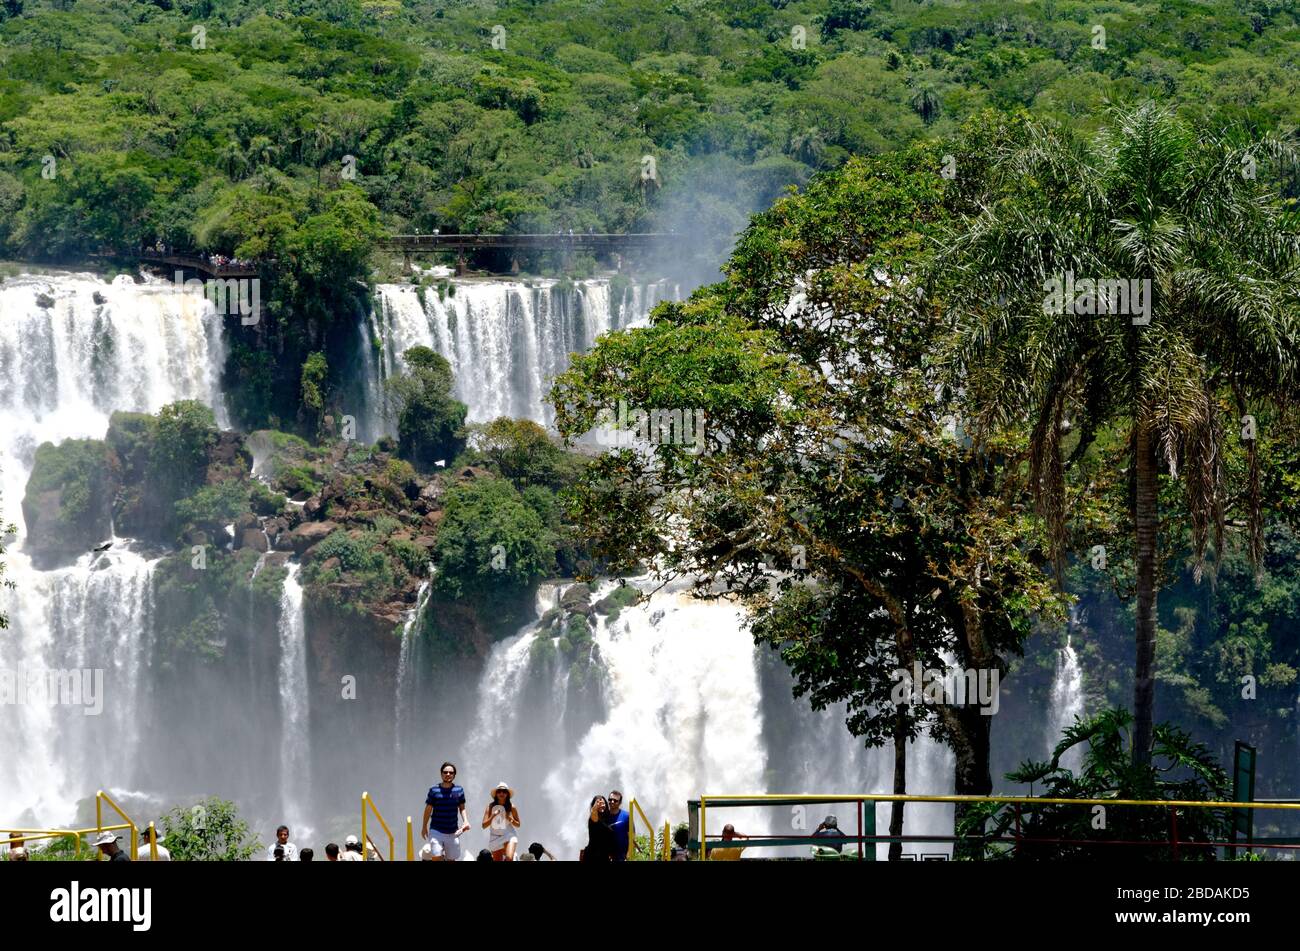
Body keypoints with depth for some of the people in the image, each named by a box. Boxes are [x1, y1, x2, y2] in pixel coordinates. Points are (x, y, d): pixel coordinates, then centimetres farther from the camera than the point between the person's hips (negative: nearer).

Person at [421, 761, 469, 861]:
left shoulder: (459, 791, 1)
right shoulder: (434, 790, -6)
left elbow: (462, 808, 9)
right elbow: (428, 809, 3)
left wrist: (465, 821, -8)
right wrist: (424, 827, 8)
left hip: (453, 832, 3)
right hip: (436, 830, -3)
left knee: (451, 859, 9)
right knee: (437, 857, -18)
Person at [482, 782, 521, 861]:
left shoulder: (511, 807, -2)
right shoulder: (491, 807, -3)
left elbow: (518, 825, 7)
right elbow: (484, 825, -6)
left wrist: (511, 820, -14)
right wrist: (493, 816, -21)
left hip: (509, 835, -1)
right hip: (495, 837, 1)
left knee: (509, 858, -27)